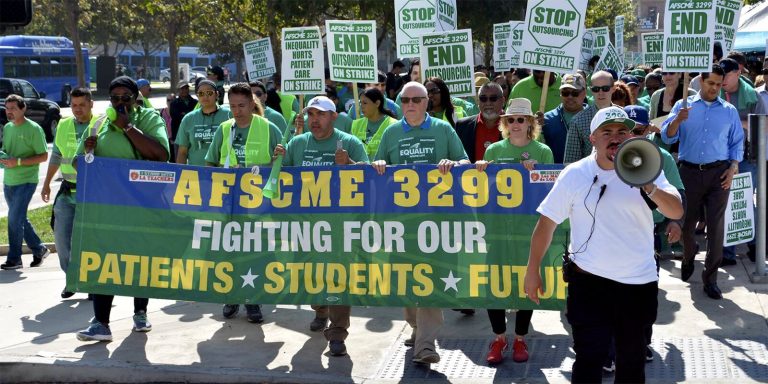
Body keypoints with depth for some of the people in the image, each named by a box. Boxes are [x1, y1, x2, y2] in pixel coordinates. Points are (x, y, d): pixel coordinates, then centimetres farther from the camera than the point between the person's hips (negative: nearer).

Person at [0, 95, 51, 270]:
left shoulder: (33, 129, -11)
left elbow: (43, 156, -12)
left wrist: (18, 162, -21)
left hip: (26, 181, -7)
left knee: (15, 219, -8)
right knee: (20, 219, 13)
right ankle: (39, 250, 28)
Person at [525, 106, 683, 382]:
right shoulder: (575, 174, -5)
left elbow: (676, 212, -16)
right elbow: (547, 222, 0)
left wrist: (649, 188, -35)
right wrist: (533, 269, -2)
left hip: (639, 282, 2)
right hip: (589, 280, -2)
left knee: (632, 361, 18)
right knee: (588, 360, -3)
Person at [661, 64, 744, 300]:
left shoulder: (729, 111, 9)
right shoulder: (684, 106, 5)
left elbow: (737, 143, 12)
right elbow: (667, 137, -3)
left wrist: (733, 167, -3)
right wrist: (678, 120, -21)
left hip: (719, 174, 0)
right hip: (690, 172, 0)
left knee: (716, 226, -3)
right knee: (687, 222, 10)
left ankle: (710, 278, 5)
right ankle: (688, 257, 40)